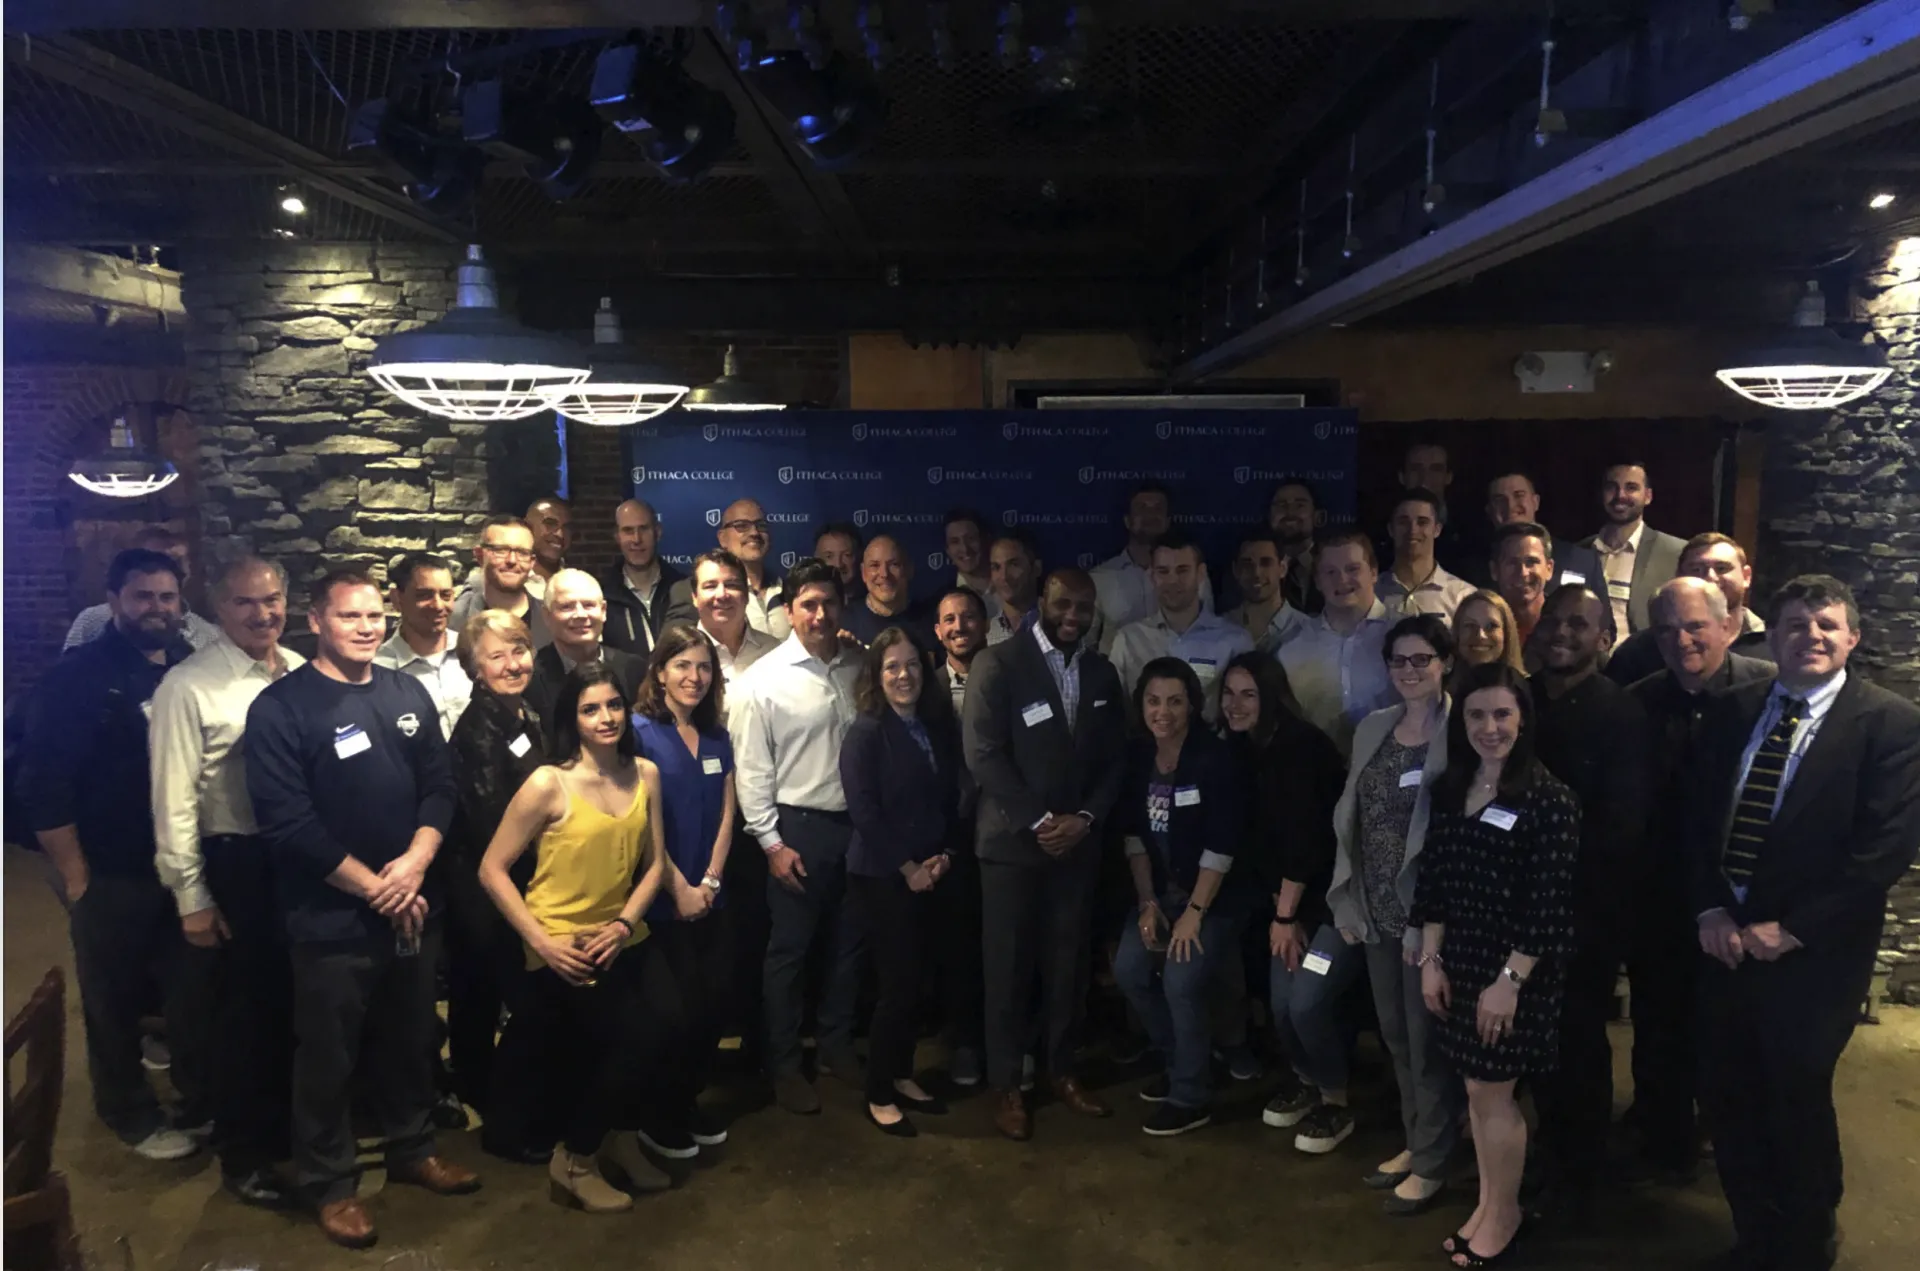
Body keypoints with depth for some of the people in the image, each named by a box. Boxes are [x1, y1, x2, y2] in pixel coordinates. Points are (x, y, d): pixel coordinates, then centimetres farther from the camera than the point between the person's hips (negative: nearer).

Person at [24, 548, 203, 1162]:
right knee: (116, 1002, 12)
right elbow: (45, 785, -13)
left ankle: (203, 1100, 31)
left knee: (196, 993, 12)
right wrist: (76, 879, -14)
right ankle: (134, 1114, 31)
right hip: (112, 877, -4)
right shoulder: (76, 678, -10)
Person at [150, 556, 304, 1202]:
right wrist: (192, 898, -10)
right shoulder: (188, 687, -14)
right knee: (240, 1014, 12)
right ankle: (243, 1156, 32)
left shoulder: (301, 672, 0)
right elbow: (174, 801, -12)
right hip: (233, 865, -4)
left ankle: (288, 1125, 42)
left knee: (295, 1004, 19)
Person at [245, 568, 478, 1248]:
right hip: (333, 918, -5)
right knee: (330, 1056, 10)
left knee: (410, 1039, 19)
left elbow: (440, 784, 5)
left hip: (414, 905, 5)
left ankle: (412, 1148, 39)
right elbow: (287, 822, -18)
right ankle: (330, 1183, 29)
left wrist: (416, 862, -12)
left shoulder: (408, 693, 5)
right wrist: (372, 887, -15)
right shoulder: (280, 707, -12)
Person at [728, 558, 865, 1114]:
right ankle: (784, 1065, 23)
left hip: (856, 823, 4)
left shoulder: (859, 667, 2)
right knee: (789, 950, 7)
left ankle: (837, 1046, 34)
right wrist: (771, 843, -11)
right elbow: (751, 770, -9)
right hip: (798, 827, -4)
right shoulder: (763, 679, -10)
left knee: (848, 943, 16)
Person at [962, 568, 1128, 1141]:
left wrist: (1085, 818, -6)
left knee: (1068, 963, 9)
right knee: (1010, 966, 4)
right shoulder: (998, 663, -7)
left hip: (1078, 840, 4)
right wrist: (1037, 822, -15)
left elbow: (1114, 758, 9)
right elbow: (984, 754, -13)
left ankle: (1063, 1070, 26)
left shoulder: (1102, 673, 10)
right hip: (1013, 841, -4)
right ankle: (1006, 1085, 16)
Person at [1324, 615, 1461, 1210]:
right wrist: (1348, 904, 7)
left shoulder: (1459, 733, -13)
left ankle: (1430, 1164, 24)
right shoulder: (1372, 728, 8)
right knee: (1395, 1035, 17)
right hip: (1376, 913, 6)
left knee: (1427, 1040, 7)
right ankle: (1414, 1142, 35)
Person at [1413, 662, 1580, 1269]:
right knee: (1476, 1088, 15)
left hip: (1517, 970, -5)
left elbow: (1551, 902, -17)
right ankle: (1487, 1200, 32)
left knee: (1491, 1090, 4)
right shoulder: (1449, 790, 4)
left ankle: (1505, 1210, 26)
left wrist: (1510, 979, -17)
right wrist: (1430, 960, 3)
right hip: (1460, 962, 6)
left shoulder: (1548, 797, -15)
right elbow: (1433, 880, 6)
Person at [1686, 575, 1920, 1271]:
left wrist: (1792, 929, -15)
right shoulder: (1730, 711, 7)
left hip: (1814, 952, -4)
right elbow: (1697, 818, 8)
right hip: (1727, 939, 4)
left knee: (1798, 1101, 9)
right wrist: (1709, 910, -5)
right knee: (1727, 1098, 12)